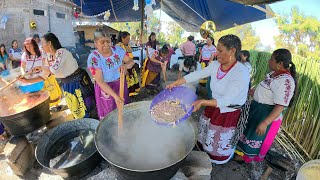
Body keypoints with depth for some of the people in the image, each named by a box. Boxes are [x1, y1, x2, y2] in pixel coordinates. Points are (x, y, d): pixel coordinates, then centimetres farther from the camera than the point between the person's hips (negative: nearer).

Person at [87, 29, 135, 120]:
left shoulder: (118, 49, -9)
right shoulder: (93, 57, -21)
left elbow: (131, 61, -10)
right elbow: (100, 81, -26)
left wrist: (126, 66, -35)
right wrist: (115, 96, -36)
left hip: (121, 84, 4)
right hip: (105, 89, -4)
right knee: (108, 115, 14)